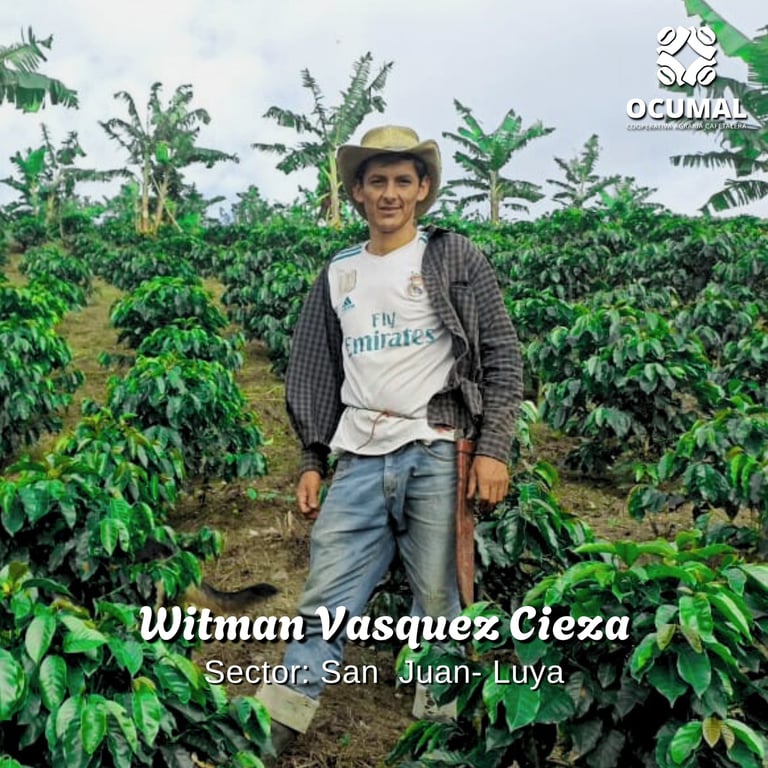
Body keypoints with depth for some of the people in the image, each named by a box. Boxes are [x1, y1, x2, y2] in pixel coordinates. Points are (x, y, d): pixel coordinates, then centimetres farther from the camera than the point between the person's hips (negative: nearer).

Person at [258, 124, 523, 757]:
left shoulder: (455, 258, 4)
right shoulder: (338, 274, 15)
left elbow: (502, 358, 0)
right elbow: (320, 374, 17)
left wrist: (494, 447, -10)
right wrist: (312, 462, 13)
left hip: (437, 456, -3)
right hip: (358, 461, 3)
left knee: (439, 606, 3)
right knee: (324, 602, 3)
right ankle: (273, 727, 14)